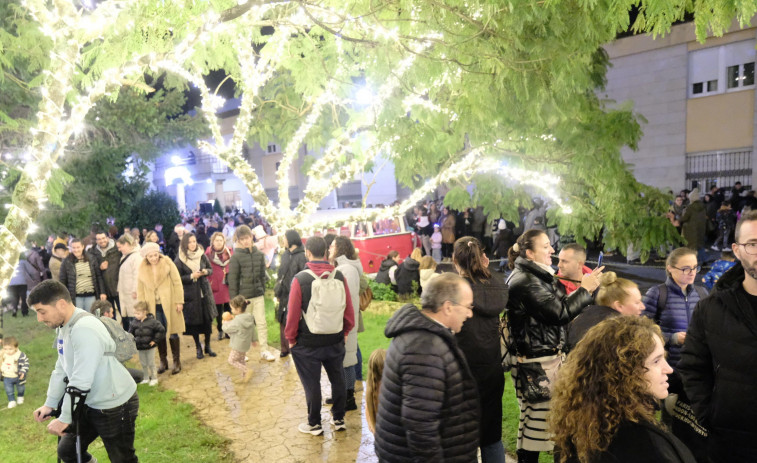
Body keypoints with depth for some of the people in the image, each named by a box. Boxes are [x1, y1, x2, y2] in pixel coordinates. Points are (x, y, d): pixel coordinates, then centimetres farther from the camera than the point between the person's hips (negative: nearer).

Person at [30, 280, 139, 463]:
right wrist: (49, 404, 9)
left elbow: (80, 381, -26)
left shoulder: (85, 329, -26)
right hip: (90, 404, 9)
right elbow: (61, 370, 13)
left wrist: (65, 418, -18)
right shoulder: (63, 326, 5)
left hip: (116, 406, -9)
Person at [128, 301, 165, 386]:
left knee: (151, 363, 6)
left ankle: (154, 378, 22)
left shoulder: (152, 321, -16)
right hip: (140, 347, 4)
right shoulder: (134, 323, -4)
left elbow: (161, 330, -13)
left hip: (150, 347, -4)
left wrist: (155, 340, -12)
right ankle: (146, 378, 32)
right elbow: (130, 333, 11)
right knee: (143, 364, 15)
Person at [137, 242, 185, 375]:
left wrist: (179, 301, -8)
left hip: (169, 304, -2)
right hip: (153, 306, 3)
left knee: (172, 333, 3)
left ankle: (177, 362, 17)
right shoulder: (142, 268, 2)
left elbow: (177, 282, -5)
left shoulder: (167, 262, -6)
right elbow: (140, 289, 8)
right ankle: (163, 361, 26)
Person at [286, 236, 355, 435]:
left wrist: (291, 338, 2)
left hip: (308, 343, -3)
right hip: (335, 341, 4)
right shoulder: (339, 276, -5)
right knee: (337, 380, 18)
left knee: (312, 384, 10)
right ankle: (339, 419, 30)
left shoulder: (300, 279, -15)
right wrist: (345, 331, 13)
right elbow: (349, 309, -1)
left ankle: (314, 424, 22)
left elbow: (293, 313, -12)